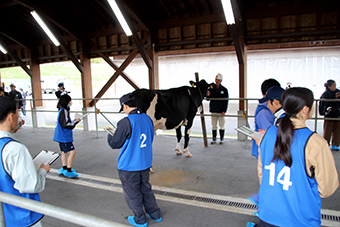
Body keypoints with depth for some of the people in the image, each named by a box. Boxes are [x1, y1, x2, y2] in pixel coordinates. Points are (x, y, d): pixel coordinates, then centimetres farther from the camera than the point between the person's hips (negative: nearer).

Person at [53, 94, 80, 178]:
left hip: (62, 136, 11)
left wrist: (74, 122, 8)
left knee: (64, 152, 20)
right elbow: (66, 124, -26)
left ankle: (64, 169, 32)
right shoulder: (64, 111, -20)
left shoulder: (62, 110, 11)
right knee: (72, 152, -9)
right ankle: (68, 171, -4)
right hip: (64, 137, -11)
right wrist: (76, 121, -16)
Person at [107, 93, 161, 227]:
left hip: (129, 166, -7)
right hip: (145, 163, 7)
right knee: (146, 189, 23)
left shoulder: (125, 122, -22)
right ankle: (155, 214, 35)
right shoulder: (147, 119, 0)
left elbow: (115, 144, -14)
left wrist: (109, 135, 8)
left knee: (132, 193, 12)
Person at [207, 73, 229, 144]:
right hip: (213, 110, 2)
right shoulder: (211, 88, 4)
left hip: (221, 111, -2)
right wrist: (208, 95, -21)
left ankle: (222, 139, 16)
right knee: (214, 125, 7)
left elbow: (226, 101, -1)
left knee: (221, 125, 5)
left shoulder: (224, 90, 0)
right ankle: (214, 139, 17)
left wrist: (224, 110, -10)